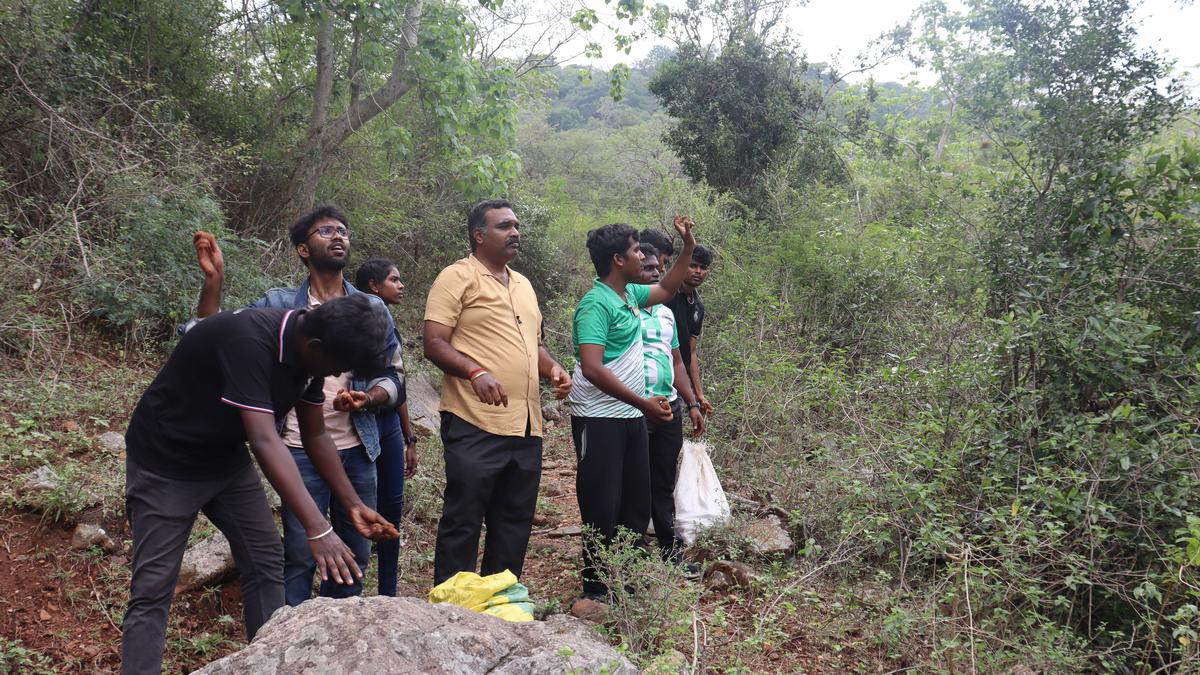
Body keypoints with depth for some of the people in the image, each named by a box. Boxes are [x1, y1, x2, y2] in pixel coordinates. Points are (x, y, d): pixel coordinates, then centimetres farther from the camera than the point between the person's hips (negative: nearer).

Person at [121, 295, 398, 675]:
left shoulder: (306, 352, -9)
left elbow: (315, 436, 2)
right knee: (153, 588, -9)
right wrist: (318, 529, -46)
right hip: (165, 462, -8)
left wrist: (353, 505, -1)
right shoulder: (248, 341, -35)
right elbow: (265, 442, -41)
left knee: (266, 563, 5)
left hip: (226, 457, 8)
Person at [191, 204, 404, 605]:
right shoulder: (278, 305, 0)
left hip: (357, 450, 3)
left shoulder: (373, 309, 6)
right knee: (300, 556, 2)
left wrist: (368, 399, -15)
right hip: (302, 451, -3)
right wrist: (214, 279, -14)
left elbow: (390, 378, 7)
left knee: (355, 554, 12)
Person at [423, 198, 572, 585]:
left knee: (515, 523, 13)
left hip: (526, 426, 8)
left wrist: (553, 369, 7)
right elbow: (434, 343, -11)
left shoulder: (523, 284, 21)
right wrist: (476, 372, -26)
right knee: (462, 521, -2)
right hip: (475, 423, -8)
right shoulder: (458, 277, -4)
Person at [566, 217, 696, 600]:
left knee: (637, 505, 15)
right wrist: (643, 403, -26)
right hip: (600, 420, -9)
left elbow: (667, 290, 31)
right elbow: (592, 368, -25)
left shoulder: (631, 294, 10)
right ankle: (595, 591, 11)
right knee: (602, 510, -1)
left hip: (632, 418, 9)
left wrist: (687, 248, 20)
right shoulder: (596, 304, -17)